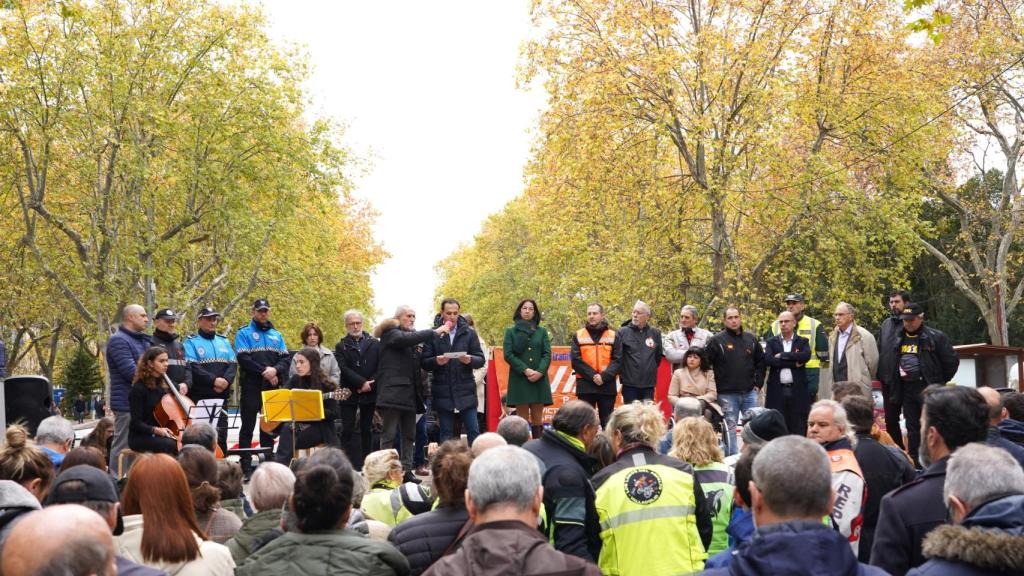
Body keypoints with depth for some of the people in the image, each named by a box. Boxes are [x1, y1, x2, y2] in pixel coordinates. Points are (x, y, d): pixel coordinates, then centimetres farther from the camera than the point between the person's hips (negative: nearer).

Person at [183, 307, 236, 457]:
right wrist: (214, 380, -20)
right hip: (199, 397, -5)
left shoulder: (224, 342, 17)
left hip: (221, 396, 5)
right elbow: (192, 367, -12)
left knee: (221, 435, 7)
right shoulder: (191, 342, 1)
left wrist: (226, 380, -13)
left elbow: (233, 364, 6)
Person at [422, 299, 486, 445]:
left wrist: (470, 360, -18)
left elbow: (481, 360, 4)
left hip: (466, 391, 1)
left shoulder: (469, 333, 6)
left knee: (473, 432, 0)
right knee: (446, 434, 6)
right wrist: (436, 361, -21)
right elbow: (424, 363, 1)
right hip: (443, 393, 0)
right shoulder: (433, 334, 3)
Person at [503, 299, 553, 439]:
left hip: (539, 379, 2)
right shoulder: (511, 331, 9)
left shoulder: (542, 331, 14)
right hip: (519, 379, -2)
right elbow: (508, 354, -1)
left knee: (537, 417, 0)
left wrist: (540, 372, -11)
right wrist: (525, 370, -12)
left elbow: (547, 354, 5)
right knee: (522, 417, -5)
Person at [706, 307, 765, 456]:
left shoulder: (751, 339, 9)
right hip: (727, 394, -4)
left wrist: (758, 383, 10)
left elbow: (760, 361, 18)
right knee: (730, 427, 1)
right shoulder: (717, 340, -4)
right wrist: (715, 386, -5)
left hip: (749, 392, 4)